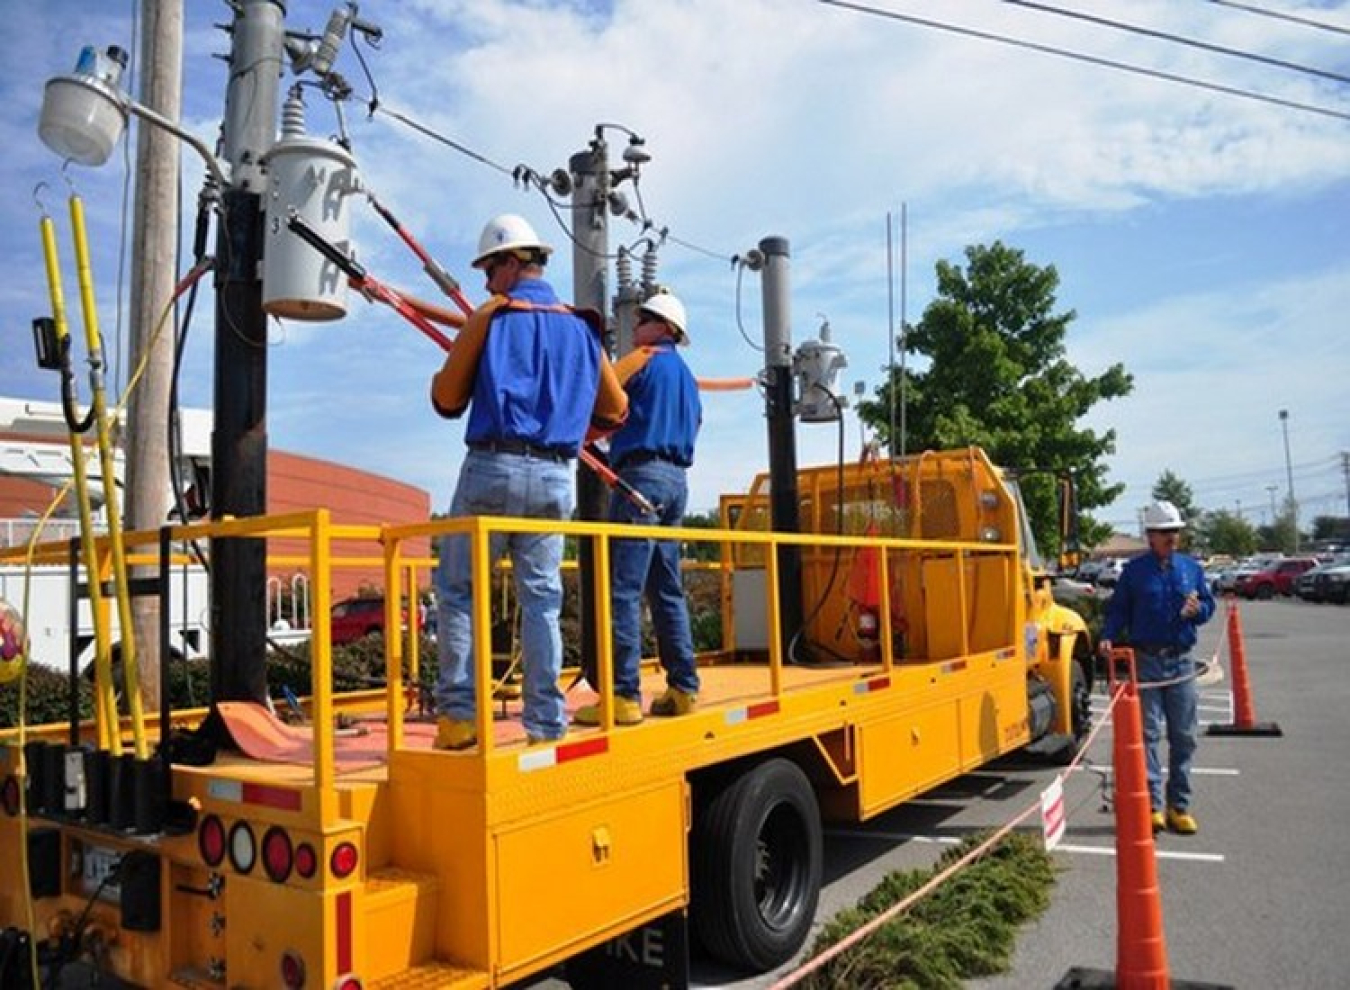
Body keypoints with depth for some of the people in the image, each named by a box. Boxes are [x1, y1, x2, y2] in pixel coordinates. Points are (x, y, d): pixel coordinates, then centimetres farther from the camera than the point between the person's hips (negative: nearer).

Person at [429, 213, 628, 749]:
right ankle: (546, 723, 7)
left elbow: (446, 400, 2)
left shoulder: (490, 316, 2)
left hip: (492, 467, -4)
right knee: (542, 600, 8)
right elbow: (616, 410, 17)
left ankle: (458, 714, 3)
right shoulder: (581, 326, 14)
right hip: (555, 477, 4)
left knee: (458, 590, 6)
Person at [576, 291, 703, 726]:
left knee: (623, 589, -10)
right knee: (667, 591, 10)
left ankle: (624, 694, -12)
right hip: (676, 479, 9)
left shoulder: (643, 360, -1)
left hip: (642, 476, -9)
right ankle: (683, 689, 11)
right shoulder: (687, 376, 23)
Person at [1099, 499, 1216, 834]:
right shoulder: (1134, 570, 0)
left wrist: (1197, 610, -9)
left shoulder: (1190, 567, 8)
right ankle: (1152, 805, 4)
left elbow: (1208, 604, 14)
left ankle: (1179, 806, 18)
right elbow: (1117, 610, 1)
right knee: (1147, 734, -1)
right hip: (1146, 660, -3)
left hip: (1181, 661, 3)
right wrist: (1109, 637, -16)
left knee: (1184, 736, 7)